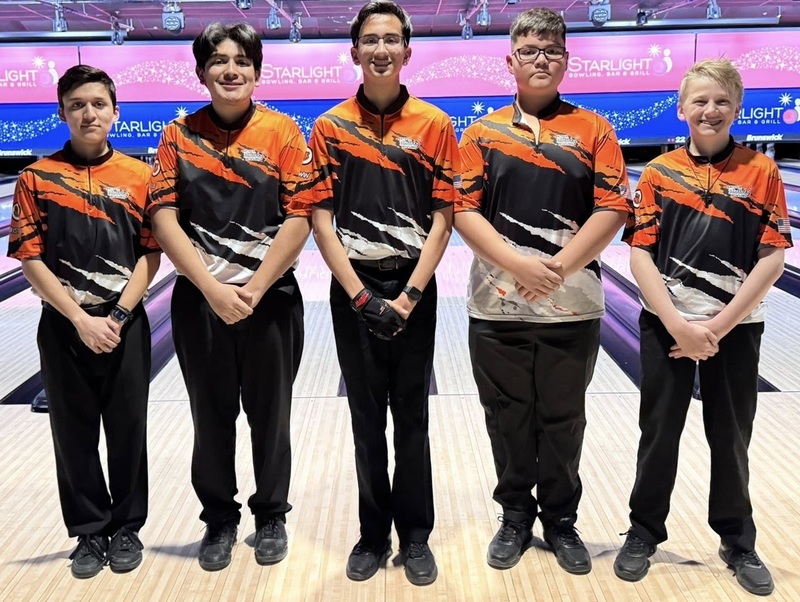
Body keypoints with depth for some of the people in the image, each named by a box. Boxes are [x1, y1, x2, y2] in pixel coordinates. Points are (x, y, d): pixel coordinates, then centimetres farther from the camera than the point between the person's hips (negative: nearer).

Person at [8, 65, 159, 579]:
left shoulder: (140, 176, 0)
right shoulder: (38, 178, -2)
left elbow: (151, 255, -2)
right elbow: (30, 259, -5)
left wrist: (117, 316, -11)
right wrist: (80, 319, -12)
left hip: (126, 324, 0)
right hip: (65, 326, 0)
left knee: (128, 430, 8)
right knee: (75, 432, 9)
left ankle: (126, 528, 25)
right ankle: (90, 532, 25)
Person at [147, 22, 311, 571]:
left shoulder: (283, 132, -3)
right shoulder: (179, 135, 1)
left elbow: (299, 218, -9)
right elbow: (165, 218, -5)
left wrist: (253, 289, -14)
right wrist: (212, 288, -15)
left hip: (270, 299, -1)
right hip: (199, 300, 2)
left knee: (270, 416, 11)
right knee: (212, 417, 12)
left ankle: (272, 516, 30)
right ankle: (220, 519, 30)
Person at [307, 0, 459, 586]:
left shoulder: (434, 125, 0)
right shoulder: (330, 128, 1)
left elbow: (442, 220, -3)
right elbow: (322, 222, -2)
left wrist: (408, 296, -11)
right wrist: (360, 296, -10)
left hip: (414, 290, 0)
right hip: (353, 291, 1)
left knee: (412, 419, 8)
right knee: (367, 420, 10)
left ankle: (415, 535, 22)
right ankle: (374, 533, 24)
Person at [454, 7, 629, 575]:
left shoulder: (593, 130, 3)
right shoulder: (482, 133, 5)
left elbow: (612, 210, -5)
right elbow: (464, 210, -4)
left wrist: (558, 267, -16)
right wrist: (517, 265, -17)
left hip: (572, 306, 0)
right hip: (498, 307, 1)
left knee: (563, 419, 12)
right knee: (508, 419, 11)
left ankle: (561, 519, 29)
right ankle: (515, 516, 29)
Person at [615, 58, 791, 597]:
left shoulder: (762, 172, -3)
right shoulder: (659, 174, -2)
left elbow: (773, 257, -7)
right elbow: (640, 255, -7)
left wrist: (719, 326, -13)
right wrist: (678, 324, -16)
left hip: (735, 329, 0)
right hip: (667, 326, 0)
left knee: (731, 438, 12)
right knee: (659, 433, 10)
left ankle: (739, 542, 30)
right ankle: (645, 533, 26)